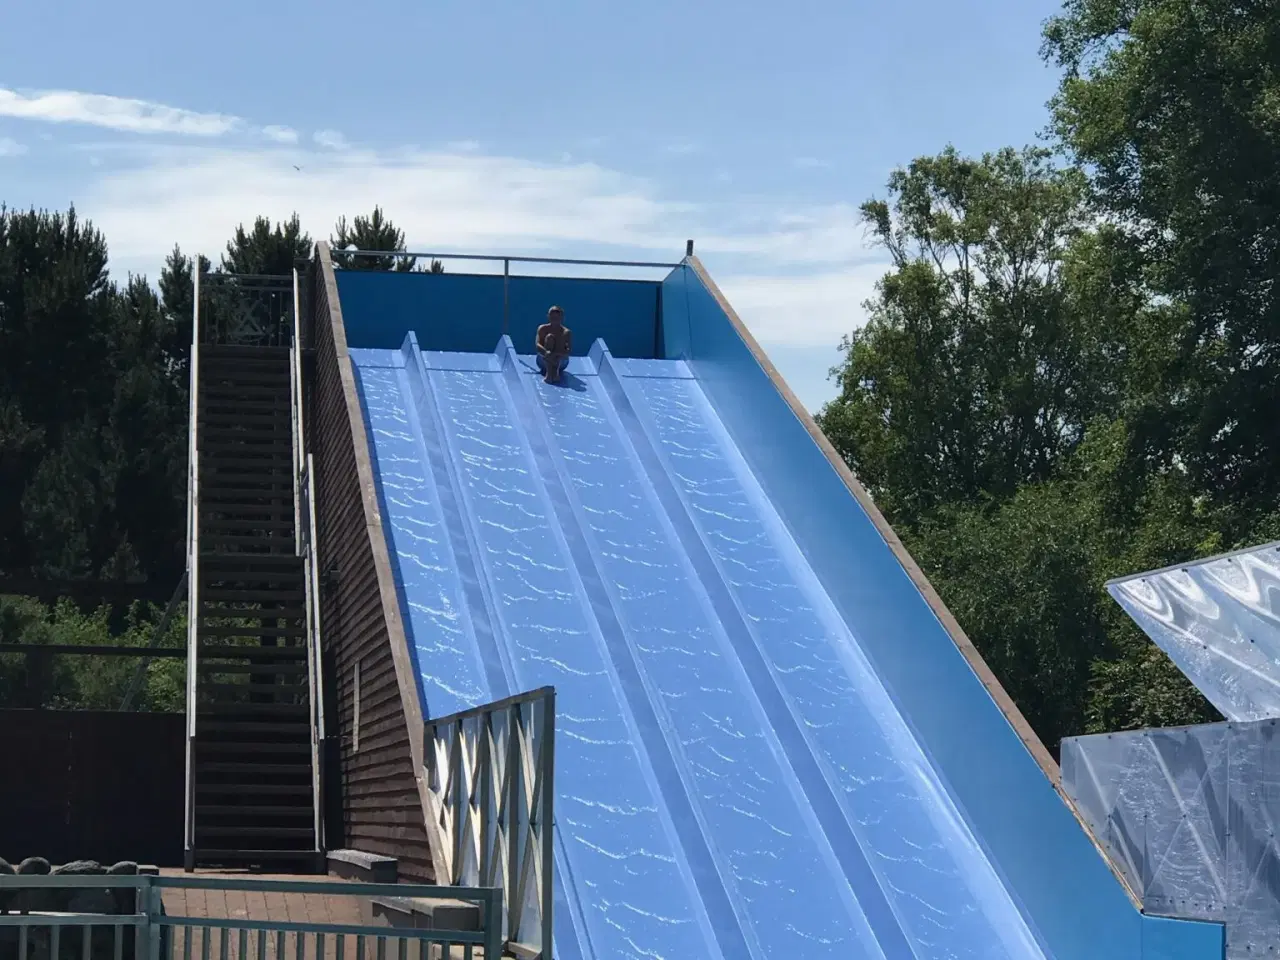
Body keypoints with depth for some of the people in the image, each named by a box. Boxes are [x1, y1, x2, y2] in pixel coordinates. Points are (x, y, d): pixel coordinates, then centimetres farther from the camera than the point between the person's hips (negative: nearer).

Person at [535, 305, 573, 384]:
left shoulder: (567, 332, -2)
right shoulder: (543, 329, 0)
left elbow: (569, 350, -16)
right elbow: (537, 344, -16)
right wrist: (546, 352, -37)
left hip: (560, 362, 0)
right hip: (544, 361, 0)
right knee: (549, 337, -23)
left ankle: (556, 370, -38)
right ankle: (548, 372, -41)